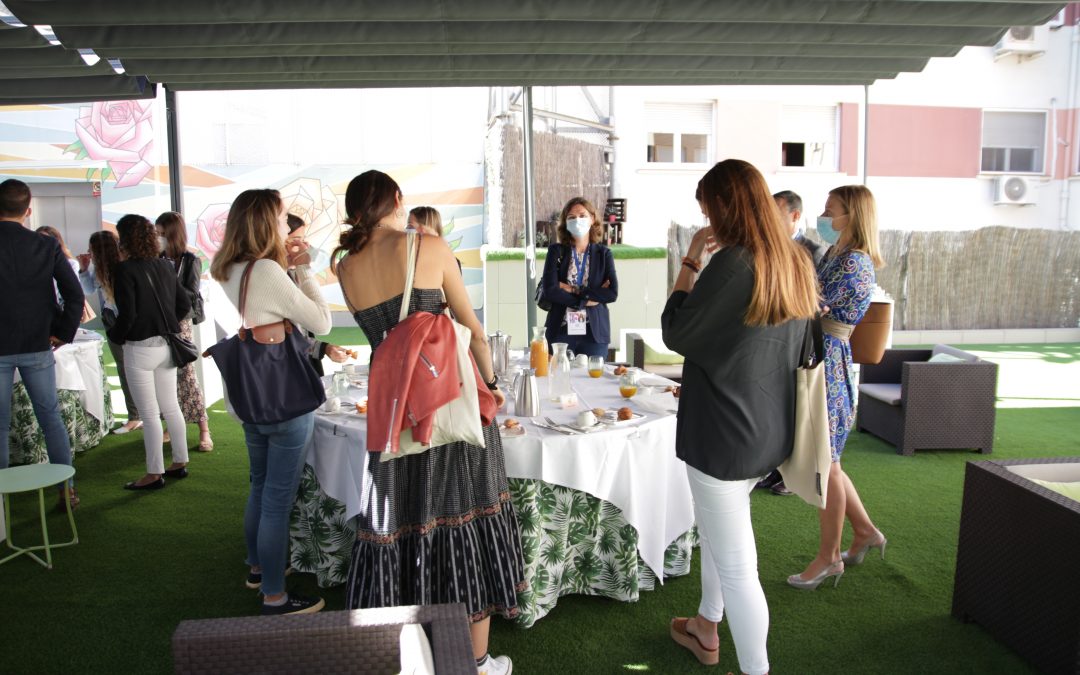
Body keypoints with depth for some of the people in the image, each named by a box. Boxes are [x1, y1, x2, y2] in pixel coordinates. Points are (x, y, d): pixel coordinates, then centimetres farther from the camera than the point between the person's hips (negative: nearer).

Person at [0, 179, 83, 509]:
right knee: (51, 419, 11)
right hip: (37, 346, 2)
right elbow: (75, 294, -5)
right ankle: (67, 490, 15)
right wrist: (64, 333, 4)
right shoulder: (47, 247, -3)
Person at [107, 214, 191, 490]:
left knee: (149, 414, 1)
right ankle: (179, 463, 24)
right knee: (171, 407, 15)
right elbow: (184, 304, 7)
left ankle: (154, 474, 10)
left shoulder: (125, 269, -14)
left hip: (140, 348, -6)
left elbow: (127, 314, -18)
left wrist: (115, 335, 0)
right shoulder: (165, 266, 4)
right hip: (167, 345, 6)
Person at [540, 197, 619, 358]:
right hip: (561, 331, -1)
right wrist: (586, 299, -10)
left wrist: (574, 290, -10)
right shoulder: (556, 251, 4)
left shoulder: (603, 253, 6)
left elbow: (613, 293, -6)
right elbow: (549, 290, -8)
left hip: (595, 333, 1)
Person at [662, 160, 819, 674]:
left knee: (735, 566, 5)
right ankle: (706, 631, 46)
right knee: (716, 532, 28)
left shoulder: (733, 263, -23)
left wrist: (689, 260, -7)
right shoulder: (795, 263, 4)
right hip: (770, 429, 10)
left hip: (724, 434, -10)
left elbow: (675, 333, -12)